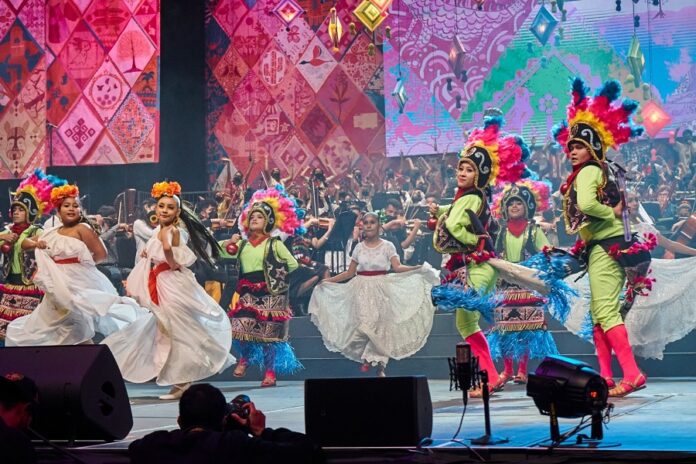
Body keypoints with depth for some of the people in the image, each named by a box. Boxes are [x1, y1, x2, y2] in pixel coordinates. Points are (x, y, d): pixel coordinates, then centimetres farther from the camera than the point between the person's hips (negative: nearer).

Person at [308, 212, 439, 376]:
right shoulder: (359, 247, 9)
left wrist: (418, 268, -25)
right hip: (362, 289, 2)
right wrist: (327, 281, 7)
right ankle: (368, 358, 1)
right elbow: (350, 272, 11)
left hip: (381, 289, -2)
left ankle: (379, 368, 2)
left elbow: (397, 268, -8)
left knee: (380, 325, -4)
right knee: (362, 324, -10)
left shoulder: (387, 246, 2)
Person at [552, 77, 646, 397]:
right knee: (599, 310, 11)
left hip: (604, 247, -10)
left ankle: (632, 373, -22)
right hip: (610, 246, 10)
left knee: (605, 309, -15)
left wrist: (610, 214, -13)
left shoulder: (587, 171, -10)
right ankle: (605, 376, 11)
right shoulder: (601, 171, 17)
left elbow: (586, 204, -26)